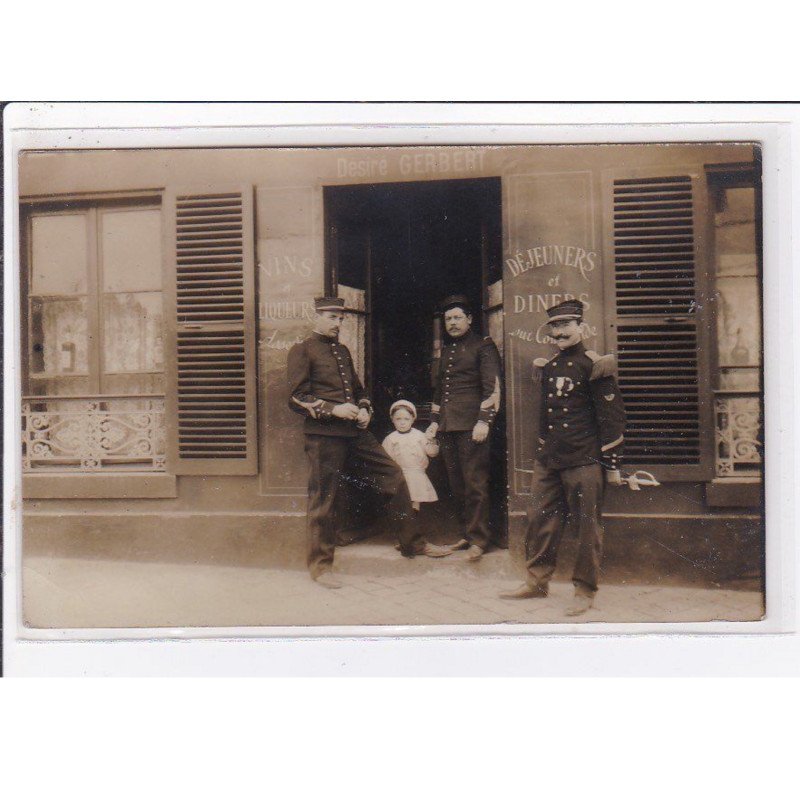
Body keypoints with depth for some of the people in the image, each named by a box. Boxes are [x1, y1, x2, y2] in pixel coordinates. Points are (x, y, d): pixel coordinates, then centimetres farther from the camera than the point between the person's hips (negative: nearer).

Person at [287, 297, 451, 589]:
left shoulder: (343, 351, 21)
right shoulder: (302, 351, -1)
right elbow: (297, 397, -9)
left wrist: (364, 410, 8)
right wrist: (333, 409, -18)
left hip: (355, 432, 7)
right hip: (324, 435, -7)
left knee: (393, 476, 6)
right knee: (323, 497, -1)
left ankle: (412, 543, 18)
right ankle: (320, 565, 12)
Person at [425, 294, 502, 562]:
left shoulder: (483, 346, 0)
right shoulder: (446, 349, 20)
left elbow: (493, 387, -8)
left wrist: (484, 421, -16)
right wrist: (434, 420, 19)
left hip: (471, 426, -7)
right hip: (447, 427, 7)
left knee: (475, 484, -5)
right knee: (456, 484, 9)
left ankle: (478, 539, 0)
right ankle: (466, 532, 19)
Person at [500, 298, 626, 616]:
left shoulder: (594, 365, -6)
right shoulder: (546, 367, 13)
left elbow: (612, 418, -7)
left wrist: (612, 464, -9)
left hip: (584, 461, -6)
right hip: (548, 459, 7)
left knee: (587, 525, 2)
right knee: (540, 518, 10)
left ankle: (585, 591, 13)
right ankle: (537, 581, 24)